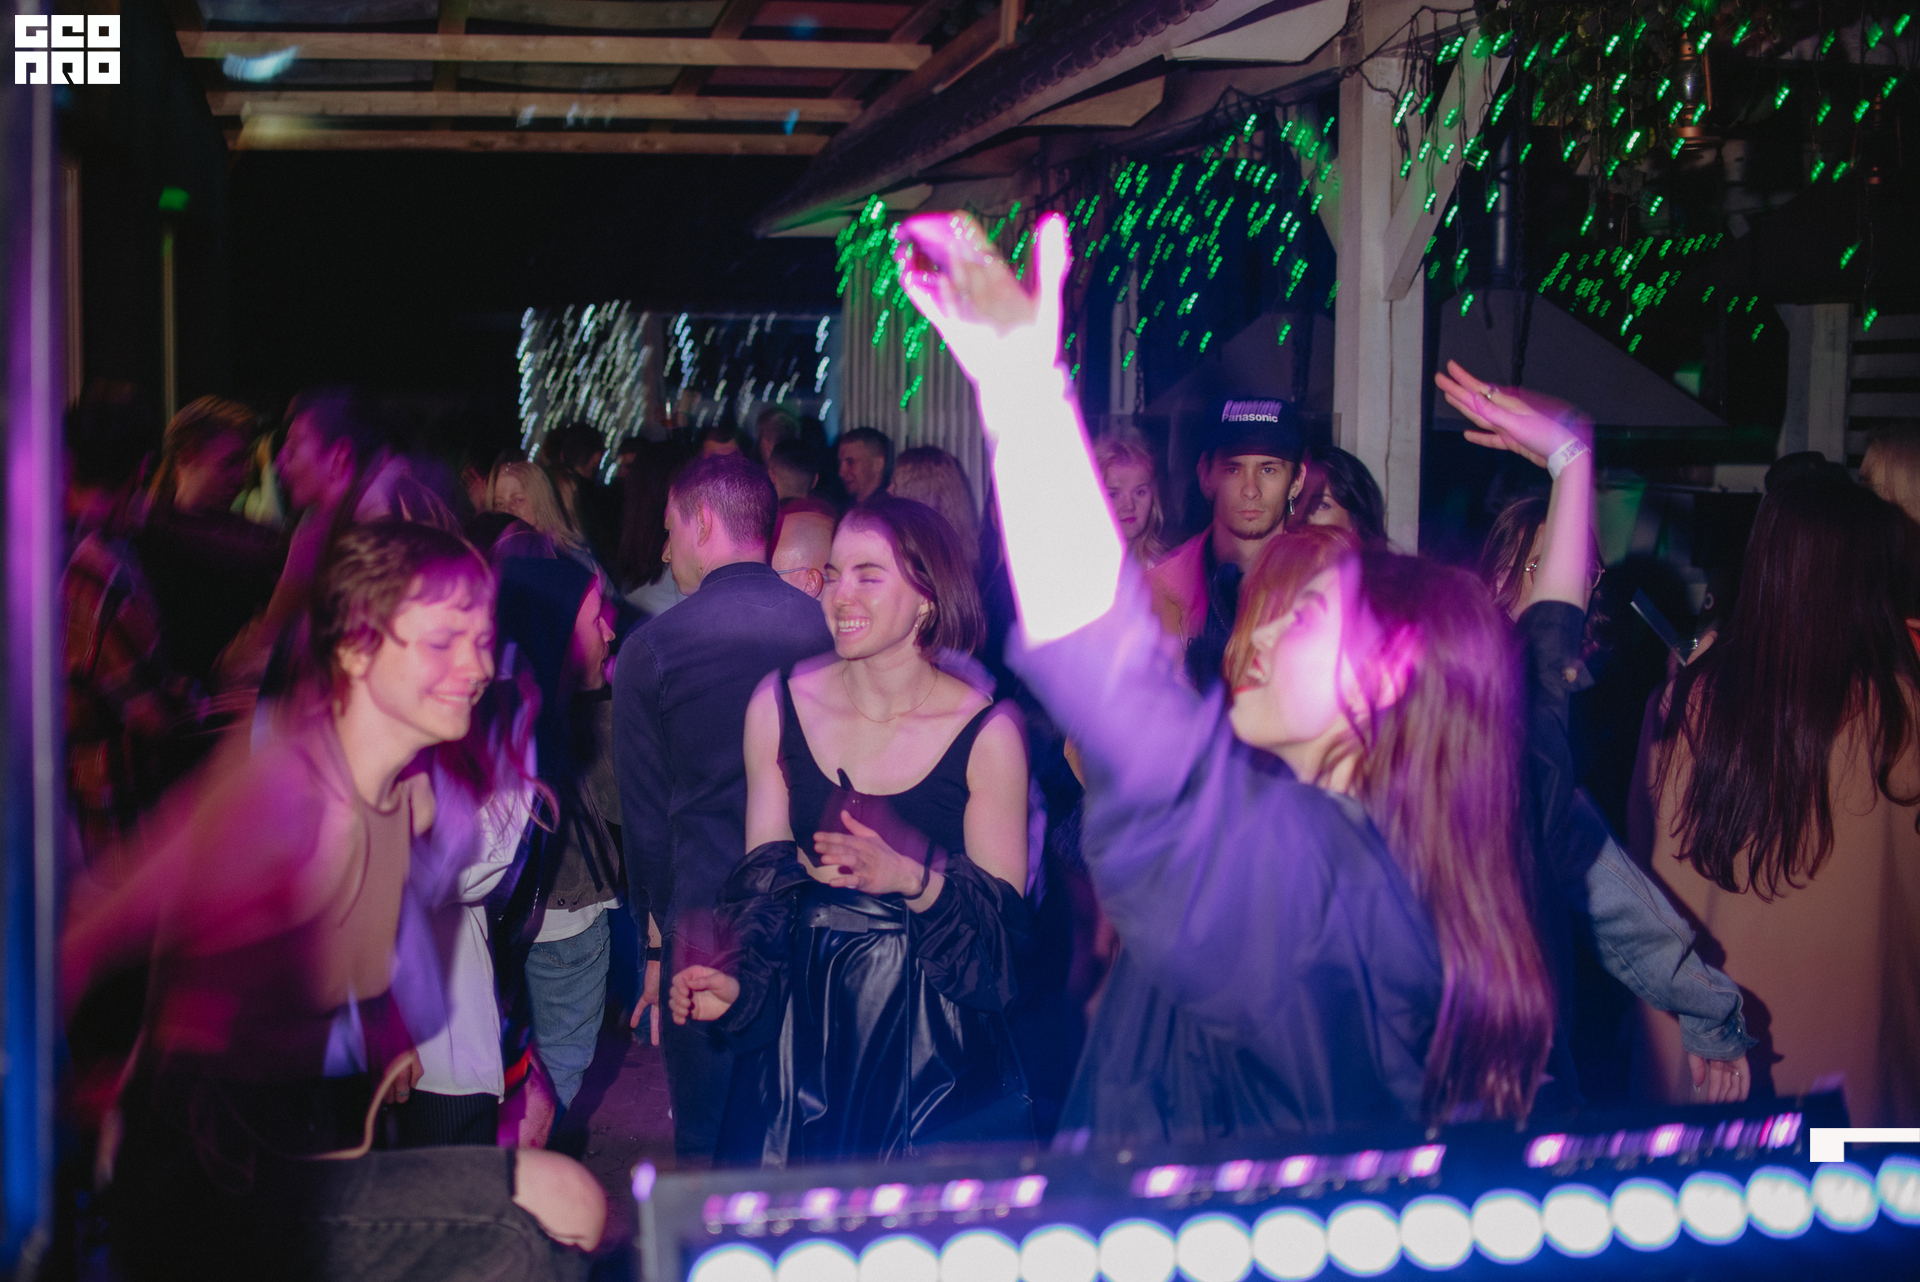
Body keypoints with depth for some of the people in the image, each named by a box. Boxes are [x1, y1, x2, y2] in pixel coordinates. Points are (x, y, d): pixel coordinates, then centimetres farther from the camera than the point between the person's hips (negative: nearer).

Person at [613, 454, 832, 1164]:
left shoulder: (648, 648, -5)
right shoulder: (832, 631, 1)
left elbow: (646, 817, 1)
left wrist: (659, 944, 11)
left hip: (706, 926, -3)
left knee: (708, 1153, 8)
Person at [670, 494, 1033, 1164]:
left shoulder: (987, 732, -10)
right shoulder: (779, 703, 0)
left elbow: (1005, 918, -8)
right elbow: (762, 875, 5)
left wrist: (915, 879, -25)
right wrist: (740, 976, -12)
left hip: (933, 1039, -2)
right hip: (803, 1025, 3)